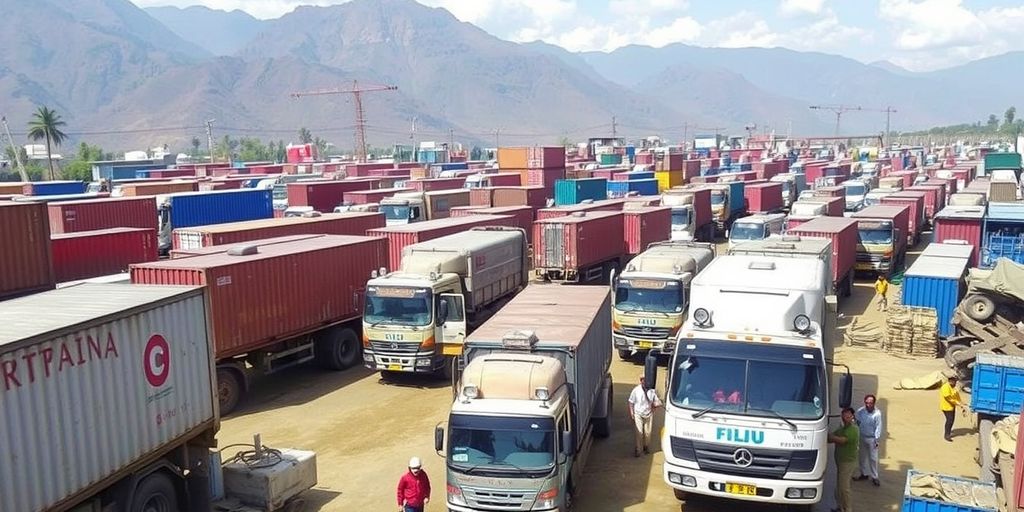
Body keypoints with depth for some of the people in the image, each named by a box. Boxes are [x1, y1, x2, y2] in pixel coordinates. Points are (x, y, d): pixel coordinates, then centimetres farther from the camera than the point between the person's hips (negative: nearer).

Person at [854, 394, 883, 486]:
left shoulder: (877, 413, -17)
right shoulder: (860, 411, -9)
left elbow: (878, 427, -12)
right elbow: (856, 423, 2)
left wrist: (876, 439, -13)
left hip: (872, 438, -3)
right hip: (862, 437, 4)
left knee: (873, 459, 3)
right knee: (862, 457, 15)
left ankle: (874, 477, 16)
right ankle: (864, 474, 32)